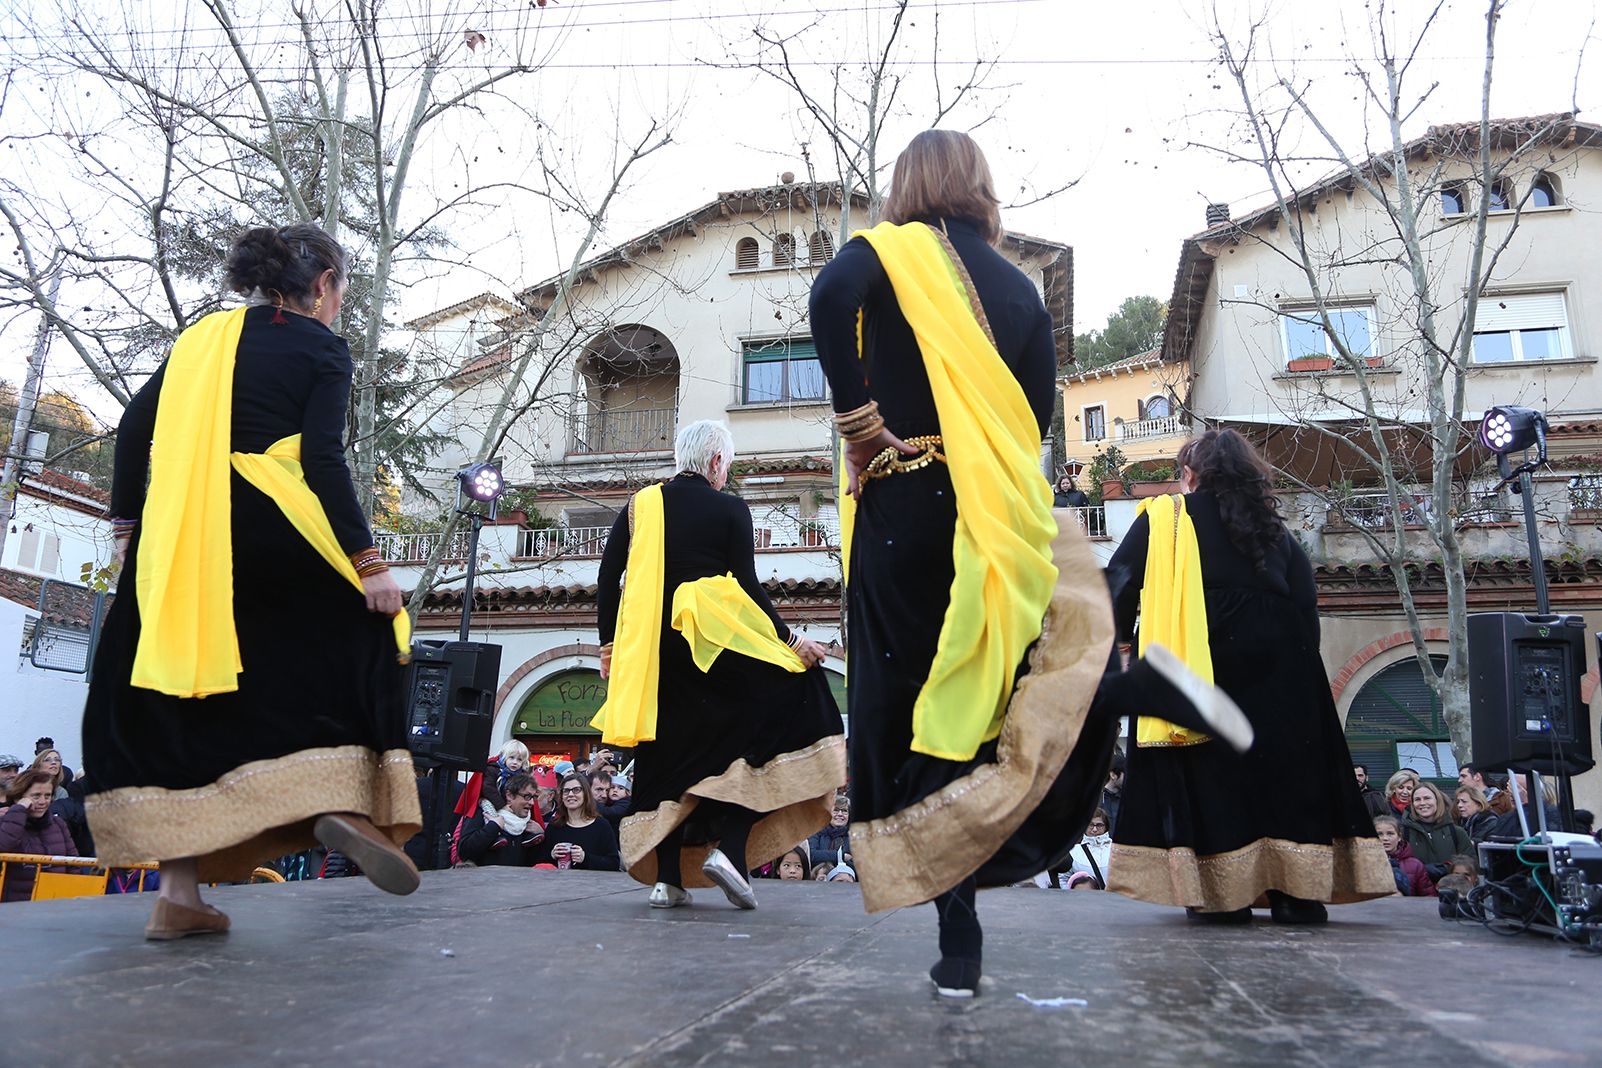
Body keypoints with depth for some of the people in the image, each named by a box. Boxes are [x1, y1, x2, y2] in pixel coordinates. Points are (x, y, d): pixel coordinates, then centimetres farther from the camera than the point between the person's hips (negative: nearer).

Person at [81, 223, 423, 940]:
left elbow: (134, 428, 13)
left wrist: (127, 524, 18)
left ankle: (179, 892, 7)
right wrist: (369, 563, -12)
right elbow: (322, 458, -10)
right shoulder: (321, 346, 3)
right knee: (362, 634, 13)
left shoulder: (203, 335, 19)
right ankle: (345, 803, -5)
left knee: (161, 698, 10)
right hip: (266, 533, -5)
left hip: (174, 538, 5)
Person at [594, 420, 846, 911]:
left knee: (666, 754, 11)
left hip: (650, 650, 4)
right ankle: (728, 847, -9)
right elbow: (748, 587, -7)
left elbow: (608, 576, 5)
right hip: (715, 643, -4)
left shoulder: (641, 505, 9)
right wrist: (790, 639, 0)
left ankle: (666, 877, 9)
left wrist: (610, 642, 12)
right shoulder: (730, 510, -2)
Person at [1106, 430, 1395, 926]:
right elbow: (1307, 610, 13)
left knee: (1206, 773, 1)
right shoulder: (1276, 530, 18)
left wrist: (1119, 644, 10)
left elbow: (1121, 588, -1)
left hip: (1197, 667, -4)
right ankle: (1298, 893, 10)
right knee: (1286, 770, 9)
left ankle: (1220, 893, 0)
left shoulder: (1163, 518, 6)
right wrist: (1299, 669, 16)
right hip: (1280, 671, 4)